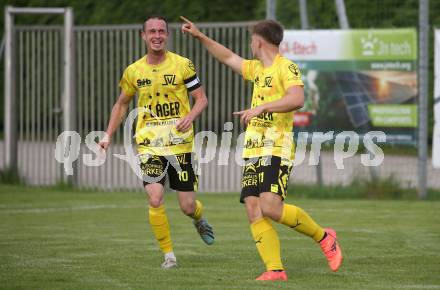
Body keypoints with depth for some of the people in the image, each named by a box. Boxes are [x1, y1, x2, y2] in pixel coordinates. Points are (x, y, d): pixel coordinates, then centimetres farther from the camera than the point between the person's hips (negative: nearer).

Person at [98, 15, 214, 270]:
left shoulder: (183, 65, -3)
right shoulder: (133, 71, 4)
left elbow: (202, 99, 0)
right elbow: (122, 104, 18)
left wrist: (190, 117, -20)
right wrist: (108, 135, 9)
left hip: (181, 144, -1)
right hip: (150, 146, 1)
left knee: (188, 206, 1)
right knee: (155, 199, -17)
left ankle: (200, 220, 39)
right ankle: (169, 255, -3)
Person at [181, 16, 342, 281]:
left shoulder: (286, 68, -7)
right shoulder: (257, 69, 20)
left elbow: (297, 99, -24)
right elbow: (228, 57, 37)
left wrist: (261, 107, -28)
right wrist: (199, 36, 38)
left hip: (277, 149, -9)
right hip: (253, 150, 9)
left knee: (270, 207, -21)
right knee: (254, 211, -5)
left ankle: (324, 237, -1)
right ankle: (275, 270, -8)